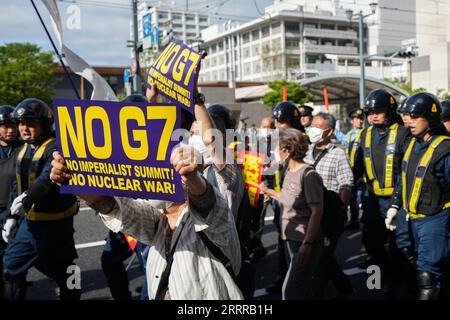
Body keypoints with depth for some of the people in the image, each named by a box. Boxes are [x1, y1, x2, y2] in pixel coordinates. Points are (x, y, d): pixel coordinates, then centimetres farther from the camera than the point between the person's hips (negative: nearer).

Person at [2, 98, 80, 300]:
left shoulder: (55, 148, -16)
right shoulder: (21, 152, 12)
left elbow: (49, 177, -36)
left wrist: (28, 198, -51)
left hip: (55, 222, -8)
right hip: (30, 221, 8)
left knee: (62, 270, 4)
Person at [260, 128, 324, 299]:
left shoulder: (308, 175, -19)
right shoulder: (289, 171, 7)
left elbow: (317, 211, -21)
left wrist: (307, 244, -25)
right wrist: (268, 191, 26)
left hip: (305, 242, -9)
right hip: (290, 239, 9)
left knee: (290, 291, -7)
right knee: (302, 288, 20)